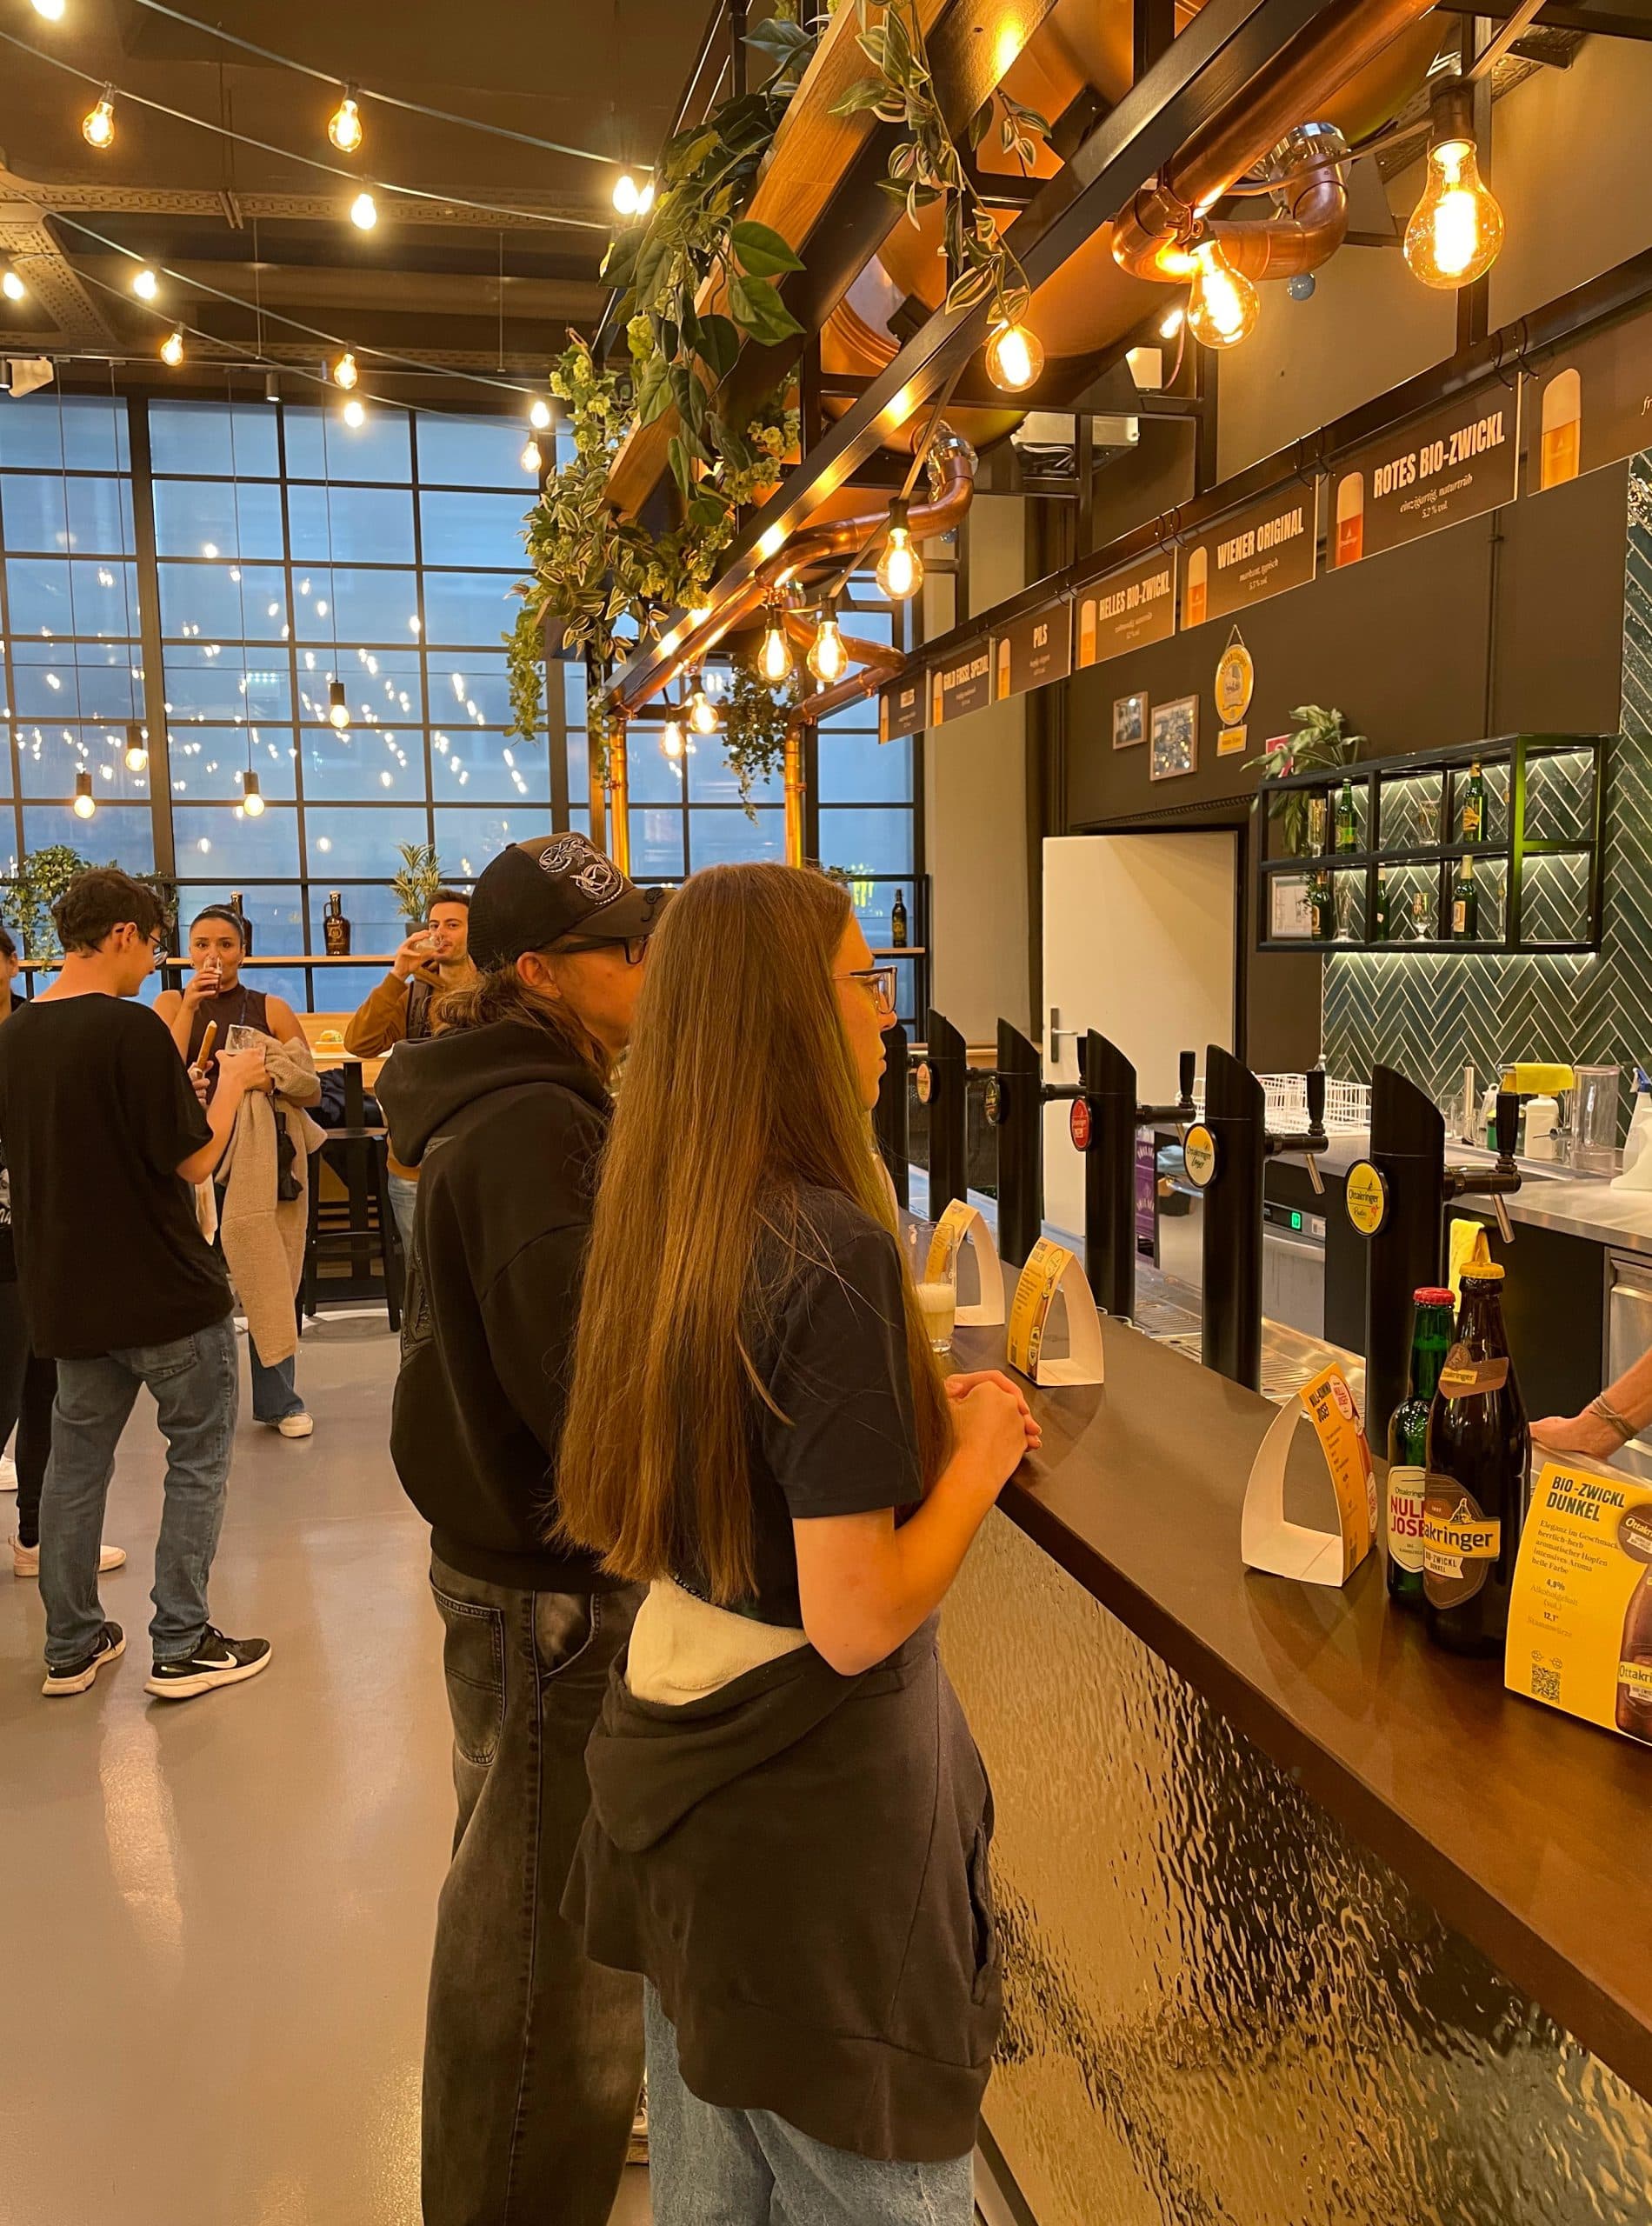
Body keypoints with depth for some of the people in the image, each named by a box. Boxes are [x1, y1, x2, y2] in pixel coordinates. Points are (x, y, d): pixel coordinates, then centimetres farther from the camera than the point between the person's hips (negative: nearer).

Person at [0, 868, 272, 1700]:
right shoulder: (131, 1028, -19)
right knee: (197, 1458, 7)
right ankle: (180, 1648, 11)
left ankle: (70, 1646, 26)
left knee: (75, 1461, 16)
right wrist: (233, 1083, -1)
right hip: (164, 1289, -7)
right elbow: (192, 1160, -17)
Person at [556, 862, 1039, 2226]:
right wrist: (978, 1455, -10)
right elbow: (855, 1621, -25)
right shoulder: (834, 1251, -25)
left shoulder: (661, 1221, -1)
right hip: (812, 1809, -8)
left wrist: (924, 1421, 8)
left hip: (678, 1775, 8)